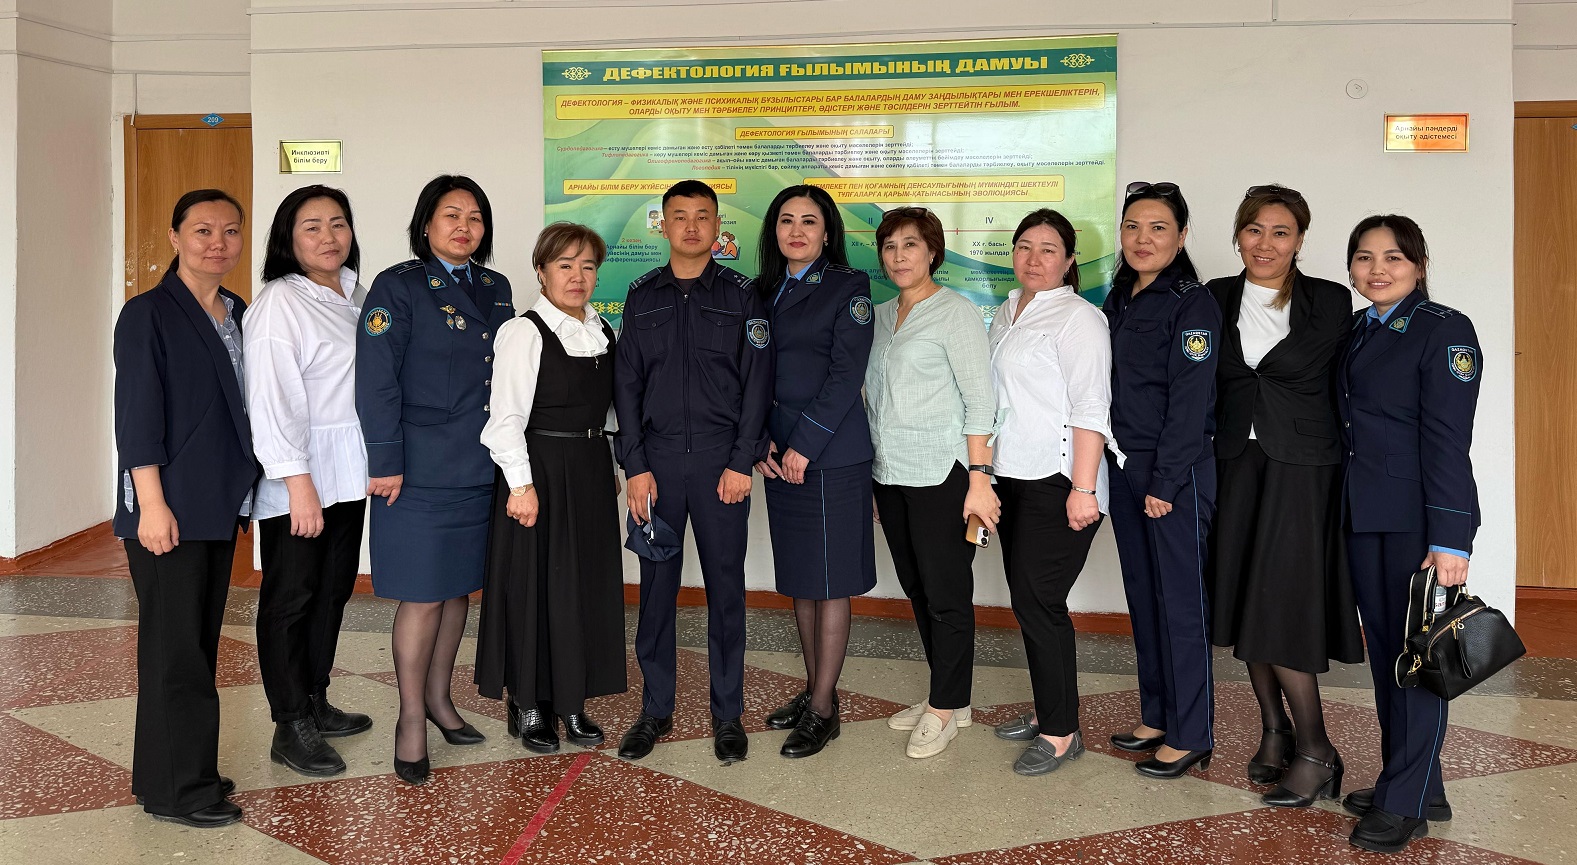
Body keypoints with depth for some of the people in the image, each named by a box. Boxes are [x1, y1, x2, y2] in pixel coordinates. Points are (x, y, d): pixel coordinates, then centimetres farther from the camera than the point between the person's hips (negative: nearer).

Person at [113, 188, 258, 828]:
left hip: (220, 506, 7)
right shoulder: (148, 314, -8)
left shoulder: (237, 314, 12)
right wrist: (152, 504, -18)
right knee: (175, 647, -3)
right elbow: (137, 415, -13)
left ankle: (189, 771, 23)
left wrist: (238, 493, 13)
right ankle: (175, 788, 6)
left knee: (202, 642, 13)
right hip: (169, 510, -7)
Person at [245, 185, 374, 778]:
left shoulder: (358, 296, 10)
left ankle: (315, 702, 28)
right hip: (297, 476, -8)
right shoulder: (279, 302, -13)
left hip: (350, 472, 8)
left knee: (333, 590, 15)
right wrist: (299, 484, -23)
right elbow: (274, 399, -19)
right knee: (291, 597, 0)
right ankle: (290, 728, 8)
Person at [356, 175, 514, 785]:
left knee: (460, 585, 13)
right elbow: (376, 380, -11)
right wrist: (385, 460, -15)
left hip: (479, 465, 6)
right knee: (423, 594, -2)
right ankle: (411, 718, 10)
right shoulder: (398, 287, -7)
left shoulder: (495, 289, 12)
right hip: (422, 468, -6)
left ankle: (439, 698, 28)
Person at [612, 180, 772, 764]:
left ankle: (727, 714, 14)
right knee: (656, 585, 5)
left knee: (725, 585, 4)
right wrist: (635, 465, -1)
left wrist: (742, 462, -8)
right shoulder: (642, 296, 9)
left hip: (721, 460, -2)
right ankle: (656, 710, 17)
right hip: (656, 458, 2)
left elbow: (756, 382, -1)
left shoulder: (741, 295, 3)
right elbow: (627, 383, 7)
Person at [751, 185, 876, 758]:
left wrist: (804, 444, -15)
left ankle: (824, 709, 5)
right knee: (798, 578, 12)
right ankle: (814, 690, 23)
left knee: (829, 581, -1)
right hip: (780, 454, 6)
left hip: (831, 453, -6)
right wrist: (762, 441, -3)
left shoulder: (847, 287, -4)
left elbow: (846, 374, -11)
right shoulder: (766, 291, 13)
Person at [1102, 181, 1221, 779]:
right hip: (1125, 468, 8)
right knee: (1142, 597, 14)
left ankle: (1189, 737, 7)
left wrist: (1164, 482, -18)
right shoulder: (1118, 301, 12)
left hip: (1177, 472, -8)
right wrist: (1122, 470, 10)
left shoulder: (1192, 304, -11)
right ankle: (1155, 717, 26)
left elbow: (1189, 403, -16)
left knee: (1180, 602, -2)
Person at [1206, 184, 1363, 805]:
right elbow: (1205, 390, 8)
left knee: (1280, 609, -8)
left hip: (1301, 473, -4)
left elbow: (1344, 393, 0)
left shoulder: (1330, 303, -2)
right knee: (1245, 601, 8)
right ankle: (1274, 730, 24)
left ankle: (1315, 752, 3)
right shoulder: (1216, 299, 6)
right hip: (1235, 468, 4)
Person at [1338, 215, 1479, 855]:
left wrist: (1450, 540, -20)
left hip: (1417, 518, -7)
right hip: (1363, 515, 7)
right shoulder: (1358, 330, 13)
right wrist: (1344, 506, 8)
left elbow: (1447, 441, -15)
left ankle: (1405, 802, 7)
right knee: (1385, 650, 11)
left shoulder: (1444, 330, -9)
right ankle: (1416, 786, 23)